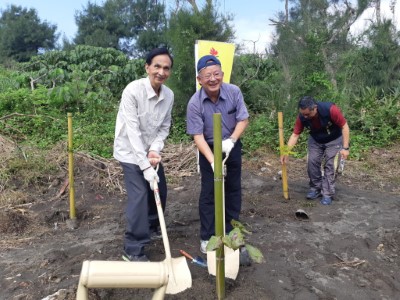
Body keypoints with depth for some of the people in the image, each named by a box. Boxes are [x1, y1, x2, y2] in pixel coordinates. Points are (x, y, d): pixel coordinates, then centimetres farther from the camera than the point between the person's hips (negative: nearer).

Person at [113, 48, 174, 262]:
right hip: (130, 151, -6)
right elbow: (133, 131, -27)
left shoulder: (169, 95, -7)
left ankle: (152, 226, 42)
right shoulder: (133, 90, -24)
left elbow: (164, 127, 0)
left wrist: (155, 150, -17)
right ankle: (133, 249, 3)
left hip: (150, 150, 6)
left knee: (160, 190, 15)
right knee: (139, 196, -11)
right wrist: (145, 165, -29)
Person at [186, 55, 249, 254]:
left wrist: (231, 140, -27)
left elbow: (243, 120, -11)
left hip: (232, 146, 3)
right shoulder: (195, 103, -23)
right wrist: (212, 161, -33)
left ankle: (231, 231, 30)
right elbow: (198, 136, -23)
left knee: (233, 189, 12)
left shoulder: (234, 92, -18)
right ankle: (207, 237, 14)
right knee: (208, 192, 1)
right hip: (209, 148, -2)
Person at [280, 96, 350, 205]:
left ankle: (327, 194, 1)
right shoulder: (302, 117, -25)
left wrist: (345, 148, -26)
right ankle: (315, 188, 14)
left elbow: (344, 126, -24)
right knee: (312, 162, -4)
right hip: (315, 140, 3)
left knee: (329, 165, -9)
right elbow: (295, 135, -17)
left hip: (334, 139, -3)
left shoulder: (330, 109, -35)